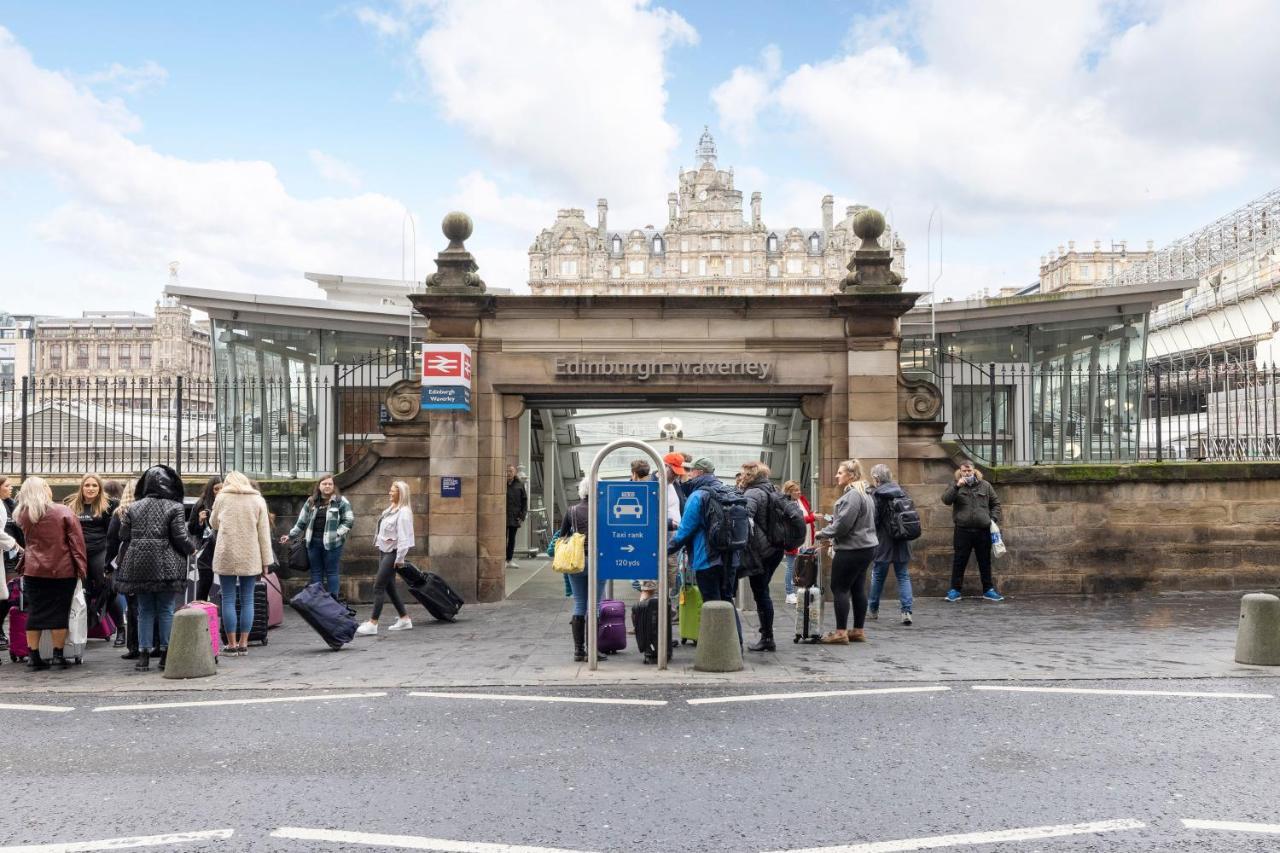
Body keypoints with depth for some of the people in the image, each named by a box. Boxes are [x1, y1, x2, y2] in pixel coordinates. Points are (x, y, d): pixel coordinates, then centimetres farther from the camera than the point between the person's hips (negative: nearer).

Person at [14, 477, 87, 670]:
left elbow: (28, 539, 14)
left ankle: (34, 656, 10)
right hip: (63, 571, -3)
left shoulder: (23, 515, 3)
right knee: (60, 612, 4)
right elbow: (76, 540, -9)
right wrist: (82, 566, -6)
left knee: (34, 612, 8)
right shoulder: (63, 512, -7)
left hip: (34, 571, 3)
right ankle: (58, 655, 8)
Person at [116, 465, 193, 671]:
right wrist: (191, 549, 10)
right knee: (165, 610, 6)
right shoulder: (174, 508, -6)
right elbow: (180, 538, -9)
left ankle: (144, 654, 9)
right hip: (166, 566, -3)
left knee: (145, 610, 10)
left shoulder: (133, 507, 7)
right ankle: (165, 653, 10)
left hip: (139, 564, 3)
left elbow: (123, 537, 7)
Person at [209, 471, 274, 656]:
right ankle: (243, 644, 7)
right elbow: (264, 533, 2)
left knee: (228, 600, 4)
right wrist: (266, 562, 5)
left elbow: (214, 524, 18)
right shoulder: (258, 500, 5)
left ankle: (232, 644, 4)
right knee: (247, 600, 6)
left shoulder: (221, 497, 4)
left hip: (227, 556, -1)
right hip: (250, 558, 1)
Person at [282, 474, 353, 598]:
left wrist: (337, 533, -13)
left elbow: (349, 521, -4)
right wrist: (290, 535, 15)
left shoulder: (341, 501, -3)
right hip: (313, 542, 4)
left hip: (332, 543, -4)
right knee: (316, 572, 9)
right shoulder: (311, 501, 10)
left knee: (331, 572, 1)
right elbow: (302, 521, 17)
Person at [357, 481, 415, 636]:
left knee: (378, 587, -11)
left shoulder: (404, 512, -15)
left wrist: (400, 559, -21)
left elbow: (404, 537, -20)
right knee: (389, 587, 12)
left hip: (393, 553, -10)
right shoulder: (391, 509, 14)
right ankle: (404, 619, 20)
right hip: (384, 551, 10)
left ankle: (372, 623, -8)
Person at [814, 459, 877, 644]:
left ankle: (841, 632, -1)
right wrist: (832, 534, 17)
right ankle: (858, 631, 17)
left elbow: (842, 524, -21)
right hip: (864, 546, 10)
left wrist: (823, 533, -6)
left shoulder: (852, 495, -17)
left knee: (839, 588, -4)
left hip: (852, 549, -10)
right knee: (858, 589, 12)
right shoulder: (864, 494, 16)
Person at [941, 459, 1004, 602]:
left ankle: (988, 590, 20)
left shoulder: (985, 485, 8)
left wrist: (994, 518, 1)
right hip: (963, 530, -2)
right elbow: (946, 500, -11)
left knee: (985, 561, 10)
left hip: (983, 530, 2)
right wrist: (957, 486, -21)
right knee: (959, 561, 3)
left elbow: (995, 503, 15)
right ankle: (955, 590, 10)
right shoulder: (955, 486, 4)